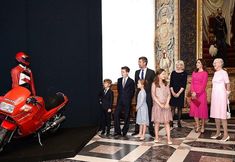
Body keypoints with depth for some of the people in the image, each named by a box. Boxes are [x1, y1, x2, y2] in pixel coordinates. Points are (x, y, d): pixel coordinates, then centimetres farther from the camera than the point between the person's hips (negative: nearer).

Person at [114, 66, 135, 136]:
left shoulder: (131, 81, -4)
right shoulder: (119, 80, 9)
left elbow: (132, 92, 2)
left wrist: (128, 98, 3)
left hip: (127, 101, -4)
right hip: (120, 100, 4)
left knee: (127, 116, 2)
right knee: (116, 114, -5)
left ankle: (125, 131, 13)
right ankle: (117, 131, 1)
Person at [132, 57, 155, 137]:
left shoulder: (151, 72, -2)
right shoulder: (137, 72, 11)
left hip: (148, 95, -3)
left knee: (149, 113, 3)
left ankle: (151, 130, 12)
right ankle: (137, 130, 12)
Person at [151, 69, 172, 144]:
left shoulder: (166, 84, 9)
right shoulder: (154, 84, -2)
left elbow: (169, 94, 5)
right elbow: (153, 95, -9)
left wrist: (167, 103, -9)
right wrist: (160, 104, -14)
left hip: (166, 106, 3)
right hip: (157, 105, -2)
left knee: (167, 122, -1)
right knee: (157, 122, 5)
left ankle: (169, 139, -2)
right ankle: (156, 137, 17)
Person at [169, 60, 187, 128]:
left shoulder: (184, 73, 0)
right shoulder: (173, 73, 8)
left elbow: (184, 85, -6)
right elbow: (171, 83, 5)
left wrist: (179, 93, -13)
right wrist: (172, 92, -7)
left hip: (180, 92, -2)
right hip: (173, 92, 2)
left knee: (179, 107, 5)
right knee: (172, 107, 0)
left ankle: (179, 122, 12)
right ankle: (171, 122, 2)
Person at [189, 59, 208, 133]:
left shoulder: (205, 73, -3)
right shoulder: (194, 73, 13)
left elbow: (204, 85, -10)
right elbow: (192, 83, 7)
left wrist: (197, 93, -15)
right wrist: (193, 92, -7)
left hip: (201, 93, -5)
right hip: (194, 94, 5)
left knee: (202, 109, 1)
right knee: (194, 109, 5)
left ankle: (202, 126, 11)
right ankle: (197, 126, 15)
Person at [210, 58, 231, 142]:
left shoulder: (224, 72, -8)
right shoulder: (215, 73, 14)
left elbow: (228, 85, -6)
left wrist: (226, 94, -2)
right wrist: (213, 95, 12)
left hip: (221, 95, -8)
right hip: (214, 95, 8)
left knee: (222, 115, -7)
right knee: (215, 114, 9)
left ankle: (226, 134, -2)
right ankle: (218, 132, 18)